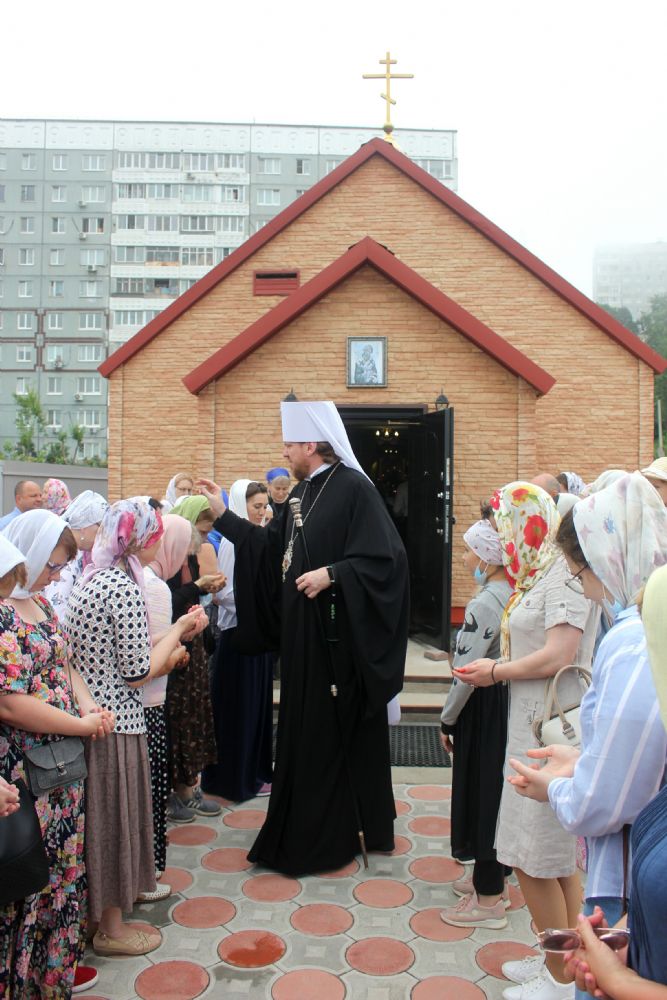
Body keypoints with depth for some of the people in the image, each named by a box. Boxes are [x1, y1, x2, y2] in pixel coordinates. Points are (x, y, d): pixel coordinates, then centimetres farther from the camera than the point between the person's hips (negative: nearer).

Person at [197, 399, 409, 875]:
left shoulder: (354, 488, -14)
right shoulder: (302, 492, 12)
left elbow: (385, 558, -19)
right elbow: (271, 545, 17)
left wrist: (331, 574, -25)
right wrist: (223, 516, 16)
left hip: (338, 635, -9)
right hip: (303, 633, 9)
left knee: (334, 732, 3)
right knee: (305, 727, 16)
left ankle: (329, 837, 20)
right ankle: (310, 828, 32)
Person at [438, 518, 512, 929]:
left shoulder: (484, 605, -21)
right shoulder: (518, 596, 3)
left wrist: (448, 719, -8)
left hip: (483, 707, -8)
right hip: (508, 700, 8)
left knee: (481, 793, 4)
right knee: (499, 792, 19)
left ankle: (488, 902, 17)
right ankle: (496, 880, 35)